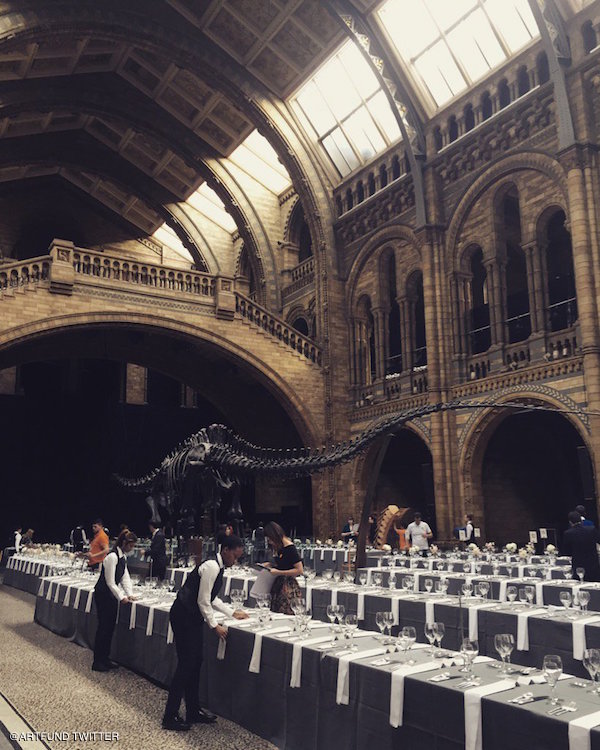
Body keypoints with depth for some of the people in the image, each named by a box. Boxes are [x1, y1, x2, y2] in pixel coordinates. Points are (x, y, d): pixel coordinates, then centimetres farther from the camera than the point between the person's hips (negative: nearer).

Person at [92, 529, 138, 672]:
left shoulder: (123, 556, 7)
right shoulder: (112, 556, -23)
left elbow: (125, 577, 10)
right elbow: (110, 582, -21)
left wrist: (130, 594, 1)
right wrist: (121, 597, -19)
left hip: (111, 594, 9)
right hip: (103, 594, -9)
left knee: (110, 627, 14)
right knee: (103, 627, -2)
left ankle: (105, 659, 25)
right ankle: (97, 662, 9)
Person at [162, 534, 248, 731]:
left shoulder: (218, 567, 9)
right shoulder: (211, 567, -22)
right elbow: (203, 601, -20)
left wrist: (232, 612, 18)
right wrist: (215, 626, -11)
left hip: (193, 618, 10)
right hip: (184, 617, -10)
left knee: (195, 663, 15)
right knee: (186, 665, -4)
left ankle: (193, 711, 26)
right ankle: (170, 717, 7)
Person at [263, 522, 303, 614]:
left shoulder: (290, 548, -14)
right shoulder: (279, 548, 11)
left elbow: (300, 570, -17)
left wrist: (278, 572, -17)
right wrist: (270, 565, 9)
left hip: (289, 587, -8)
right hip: (279, 585, 8)